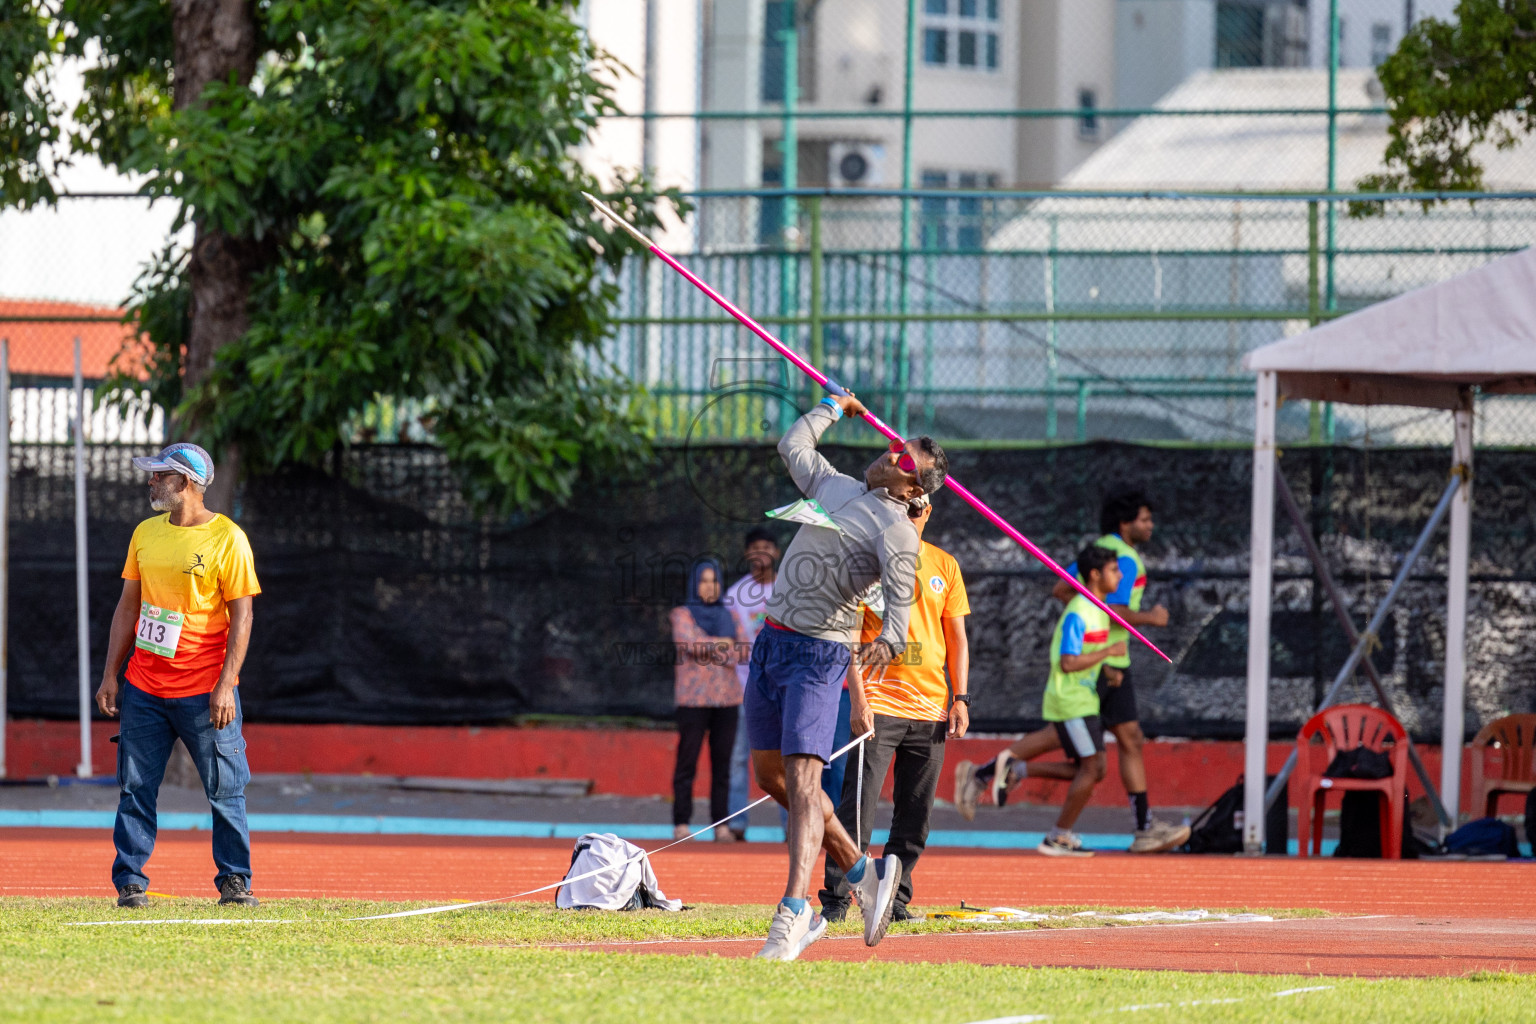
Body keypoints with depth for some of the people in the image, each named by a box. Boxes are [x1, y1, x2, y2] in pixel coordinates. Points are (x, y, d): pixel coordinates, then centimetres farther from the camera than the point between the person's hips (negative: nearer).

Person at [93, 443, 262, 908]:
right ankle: (130, 883, 4)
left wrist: (227, 684, -16)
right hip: (144, 687, 5)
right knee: (136, 787, 1)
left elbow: (241, 615, -8)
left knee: (225, 789, -2)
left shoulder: (227, 538, -6)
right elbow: (128, 606, 16)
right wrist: (110, 674, 9)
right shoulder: (145, 534, 11)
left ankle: (235, 881, 7)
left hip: (205, 691, -5)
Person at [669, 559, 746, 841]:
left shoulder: (728, 616, 17)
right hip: (693, 698, -3)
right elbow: (687, 642, -12)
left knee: (722, 762, 0)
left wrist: (707, 647, -7)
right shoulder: (683, 614, 6)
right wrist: (724, 644, -1)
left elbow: (741, 651, 6)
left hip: (727, 698, 3)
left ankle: (721, 825, 2)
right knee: (687, 761, -6)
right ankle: (681, 825, -3)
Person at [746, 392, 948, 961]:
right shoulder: (834, 488, 12)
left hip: (819, 656, -8)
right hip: (771, 644, 8)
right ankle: (860, 872, 25)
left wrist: (890, 639, -44)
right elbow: (793, 444, 30)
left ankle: (791, 916, -23)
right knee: (770, 774, 13)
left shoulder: (895, 529, -10)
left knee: (801, 779, -17)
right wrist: (835, 408, 38)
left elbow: (901, 595, -26)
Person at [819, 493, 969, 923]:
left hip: (931, 707, 4)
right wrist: (856, 693, -14)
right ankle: (835, 899, -9)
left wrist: (960, 698, 6)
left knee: (915, 814, 5)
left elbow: (957, 638, 16)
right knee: (857, 806, -11)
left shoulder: (944, 565, 13)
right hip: (879, 703, -4)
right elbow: (850, 632, -3)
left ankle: (894, 899, 12)